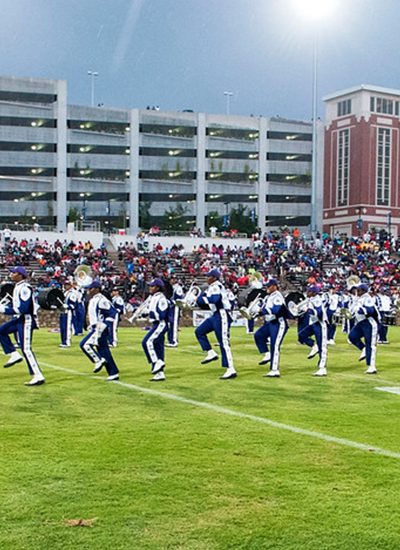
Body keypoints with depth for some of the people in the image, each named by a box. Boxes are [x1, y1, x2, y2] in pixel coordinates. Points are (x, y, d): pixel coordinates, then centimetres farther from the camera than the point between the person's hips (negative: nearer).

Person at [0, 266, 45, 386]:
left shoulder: (25, 288, -19)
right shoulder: (17, 287, 12)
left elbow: (23, 309, -26)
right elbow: (15, 304, 19)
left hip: (27, 320, -10)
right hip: (20, 319, 10)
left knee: (26, 349, -10)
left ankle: (38, 377, -7)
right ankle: (14, 355, 14)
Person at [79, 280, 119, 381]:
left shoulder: (101, 300, -15)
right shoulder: (93, 300, 14)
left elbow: (112, 313, -19)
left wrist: (104, 325, -20)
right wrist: (92, 325, 21)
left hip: (100, 329, -10)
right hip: (96, 329, 10)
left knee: (84, 344, -15)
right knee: (103, 351, 10)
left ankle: (99, 360, -6)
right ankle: (114, 374, 13)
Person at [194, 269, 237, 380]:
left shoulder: (216, 287, -14)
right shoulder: (212, 287, 17)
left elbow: (215, 299, -31)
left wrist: (202, 299, -20)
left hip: (221, 316, -10)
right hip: (215, 315, 10)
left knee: (224, 343, -10)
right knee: (199, 331, 12)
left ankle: (231, 370, -8)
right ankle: (211, 353, 13)